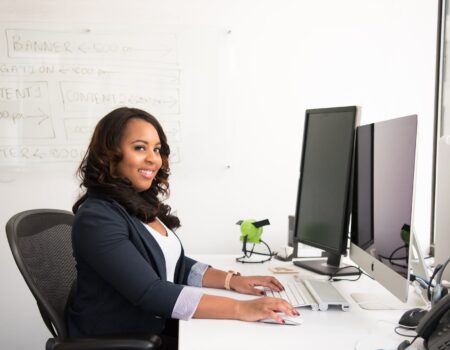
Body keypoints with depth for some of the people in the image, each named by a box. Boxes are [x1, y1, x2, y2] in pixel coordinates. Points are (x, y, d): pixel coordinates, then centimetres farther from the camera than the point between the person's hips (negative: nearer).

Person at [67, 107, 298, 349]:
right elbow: (150, 293, -27)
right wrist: (241, 309, -29)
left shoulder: (144, 204, 7)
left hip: (159, 328, 7)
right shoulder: (97, 219, -20)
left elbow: (175, 265, 10)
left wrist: (232, 280, -4)